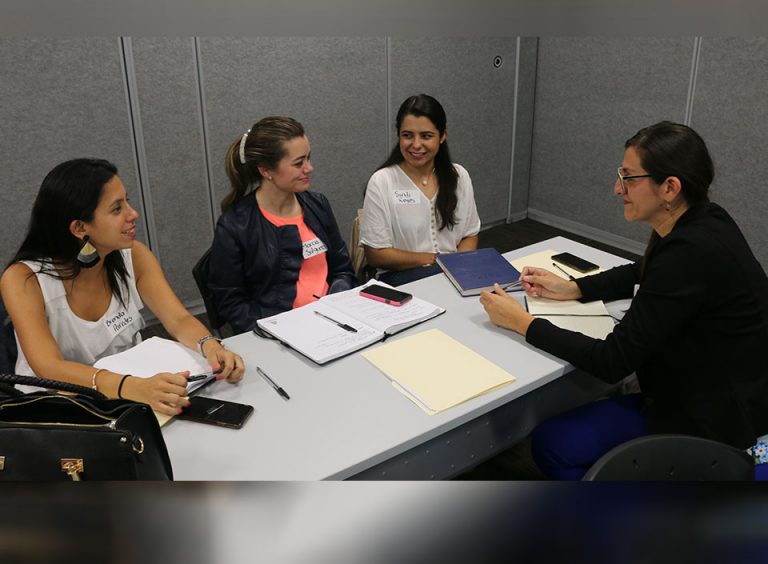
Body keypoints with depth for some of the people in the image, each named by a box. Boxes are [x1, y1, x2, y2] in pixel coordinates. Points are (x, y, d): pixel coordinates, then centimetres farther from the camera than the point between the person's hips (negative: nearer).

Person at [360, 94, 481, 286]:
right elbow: (375, 255, -6)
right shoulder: (382, 182, -6)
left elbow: (470, 235, 13)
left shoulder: (459, 176, 7)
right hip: (401, 277, -4)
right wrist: (434, 259, -9)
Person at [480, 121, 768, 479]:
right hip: (719, 396, 9)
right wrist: (572, 288, 6)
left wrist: (522, 323, -17)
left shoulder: (691, 252, -30)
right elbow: (642, 275, 20)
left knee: (552, 444, -5)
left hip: (712, 423, -9)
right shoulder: (702, 222, -1)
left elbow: (613, 362, -26)